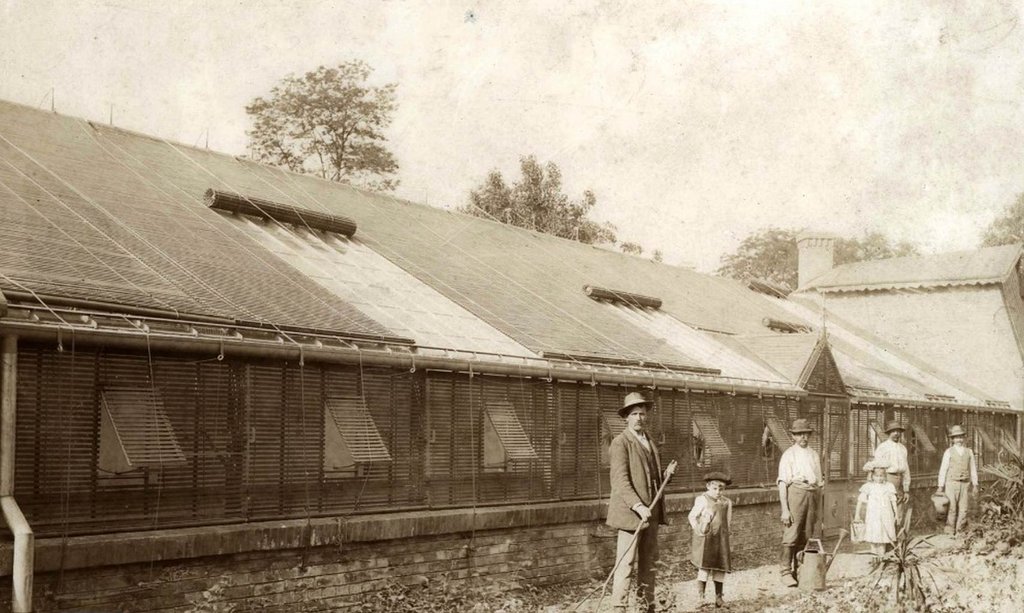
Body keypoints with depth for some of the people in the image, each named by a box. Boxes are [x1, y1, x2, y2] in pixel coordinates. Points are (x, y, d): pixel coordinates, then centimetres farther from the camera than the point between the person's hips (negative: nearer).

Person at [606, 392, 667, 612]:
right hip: (630, 512, -8)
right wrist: (638, 506, -26)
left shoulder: (650, 443, 18)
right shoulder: (620, 443, -8)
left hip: (650, 513, 8)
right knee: (626, 563, -8)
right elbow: (621, 480, -17)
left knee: (648, 563, 11)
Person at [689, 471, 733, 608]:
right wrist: (698, 530, -10)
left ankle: (719, 596, 16)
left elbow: (728, 521, 16)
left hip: (721, 541, 5)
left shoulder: (726, 502, 8)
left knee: (720, 568, 6)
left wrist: (724, 534, 6)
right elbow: (692, 516, -2)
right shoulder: (702, 500, -6)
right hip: (705, 540, -5)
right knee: (704, 567, -9)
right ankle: (700, 596, -2)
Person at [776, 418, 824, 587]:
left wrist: (818, 506, 15)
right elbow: (782, 483, -4)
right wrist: (785, 509, -12)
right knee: (792, 534, -10)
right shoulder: (789, 455, 1)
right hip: (796, 492, -5)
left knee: (807, 536, 6)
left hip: (812, 495, 5)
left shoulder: (814, 455, 17)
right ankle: (786, 572, -6)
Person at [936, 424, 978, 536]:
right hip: (951, 484, -3)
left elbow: (973, 469, 12)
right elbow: (943, 469, 1)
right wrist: (940, 486, -3)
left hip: (964, 484, 3)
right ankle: (950, 533, 0)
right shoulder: (949, 452, 2)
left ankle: (959, 532, 11)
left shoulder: (969, 452, 10)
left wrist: (975, 484, 6)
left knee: (963, 509, 1)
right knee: (951, 509, -6)